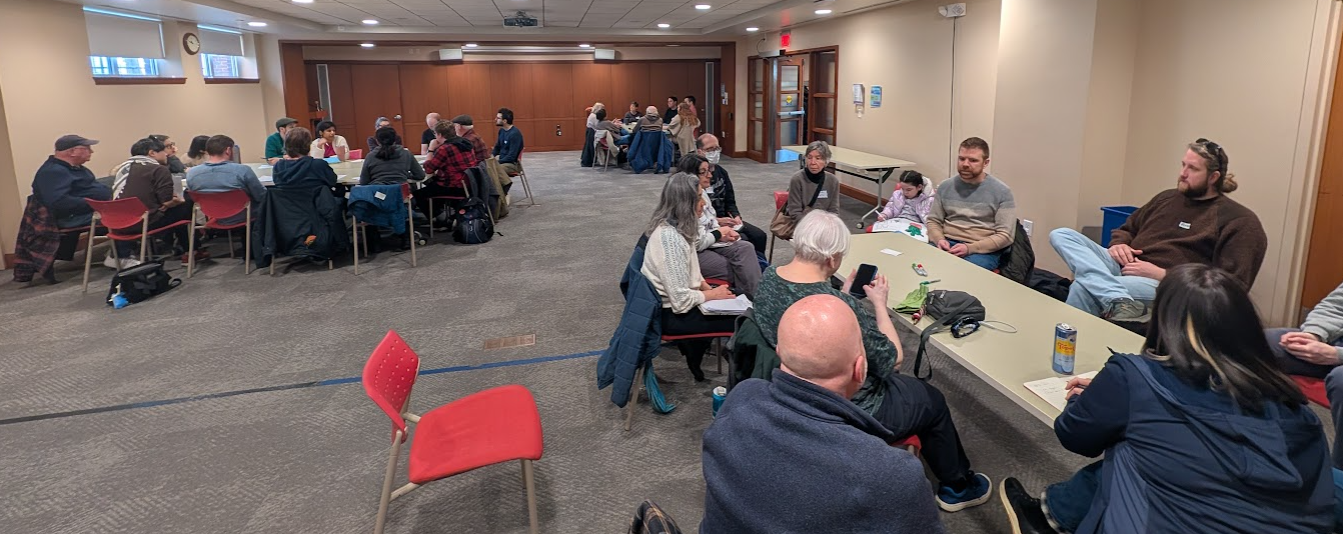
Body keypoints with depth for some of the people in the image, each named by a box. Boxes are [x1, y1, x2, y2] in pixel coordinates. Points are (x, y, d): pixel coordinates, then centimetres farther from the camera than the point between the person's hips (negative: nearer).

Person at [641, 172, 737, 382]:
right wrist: (712, 294, -12)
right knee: (739, 321, -6)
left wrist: (708, 288, 0)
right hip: (671, 314, -9)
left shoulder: (671, 227, 0)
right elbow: (682, 301, -27)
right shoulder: (670, 238, -29)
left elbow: (689, 270, 15)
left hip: (674, 301, 9)